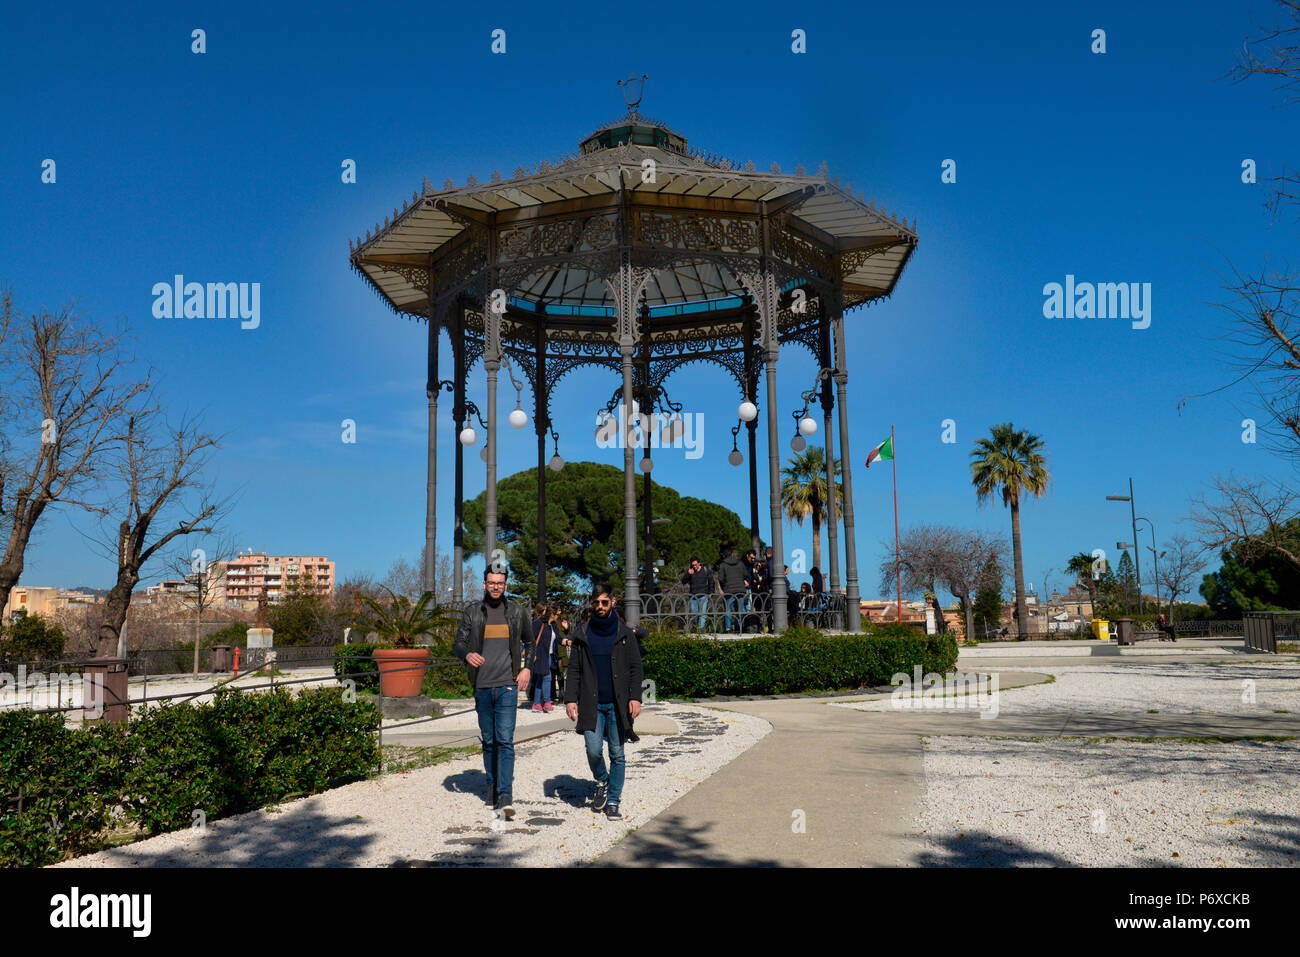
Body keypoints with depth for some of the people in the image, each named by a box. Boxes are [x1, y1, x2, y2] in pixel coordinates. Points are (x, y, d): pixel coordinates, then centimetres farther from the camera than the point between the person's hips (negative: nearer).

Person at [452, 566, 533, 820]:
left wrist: (527, 668, 4)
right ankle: (494, 787, 25)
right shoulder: (472, 611, 6)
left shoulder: (517, 611, 6)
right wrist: (467, 654, -17)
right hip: (482, 686, 2)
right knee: (489, 741, 10)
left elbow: (529, 642, 19)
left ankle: (505, 797, -14)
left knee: (505, 740, -11)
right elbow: (458, 642, 5)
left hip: (508, 685, -2)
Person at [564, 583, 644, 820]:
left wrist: (635, 697, -6)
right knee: (594, 750, -9)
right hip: (592, 704, 0)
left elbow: (635, 667, 5)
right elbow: (573, 669, 9)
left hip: (618, 704, 0)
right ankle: (602, 782, 21)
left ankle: (613, 802, 16)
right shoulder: (582, 634, 8)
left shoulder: (625, 633, 5)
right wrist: (570, 699, 0)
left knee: (617, 754, 3)